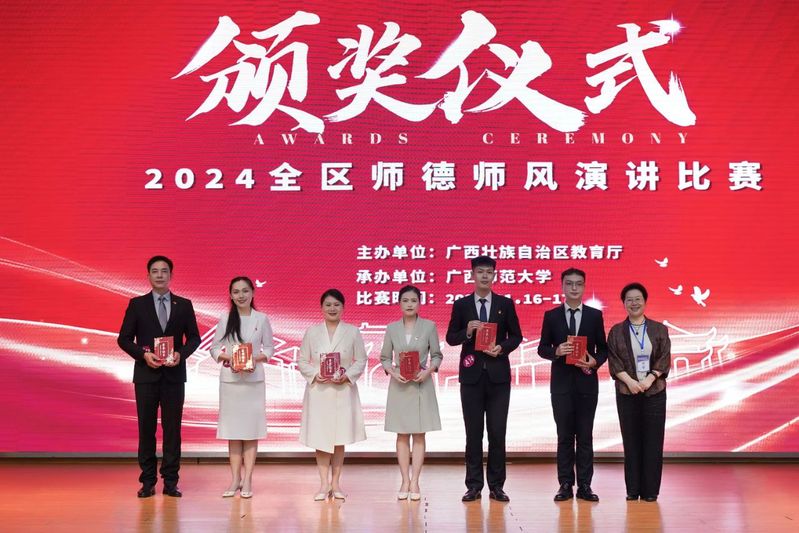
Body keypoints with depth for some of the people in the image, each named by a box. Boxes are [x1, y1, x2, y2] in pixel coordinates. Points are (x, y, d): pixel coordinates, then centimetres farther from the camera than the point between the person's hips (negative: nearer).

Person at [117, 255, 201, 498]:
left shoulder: (184, 305, 7)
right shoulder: (137, 304, 4)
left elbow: (194, 337, 8)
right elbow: (124, 338, 3)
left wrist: (181, 354, -10)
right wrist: (144, 354, -13)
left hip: (174, 375, 1)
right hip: (146, 373, -1)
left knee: (172, 428, 2)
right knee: (146, 428, 3)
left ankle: (170, 481, 8)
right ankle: (147, 482, 9)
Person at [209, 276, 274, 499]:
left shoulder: (261, 319, 2)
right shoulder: (225, 319, 3)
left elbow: (270, 348, 5)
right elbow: (214, 348, 5)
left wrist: (257, 359, -13)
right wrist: (228, 357, -13)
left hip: (254, 378, -1)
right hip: (229, 378, 1)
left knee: (251, 428, -1)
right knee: (232, 429, 3)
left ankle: (247, 479, 3)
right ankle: (235, 478, 9)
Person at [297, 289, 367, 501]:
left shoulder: (353, 332, 3)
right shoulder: (312, 332, 4)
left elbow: (361, 361, 4)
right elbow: (302, 361, 6)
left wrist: (347, 375, -12)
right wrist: (315, 374, -12)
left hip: (343, 391, 0)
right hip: (318, 391, 0)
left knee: (339, 439, 5)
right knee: (320, 438, -1)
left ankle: (336, 483, 16)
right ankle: (324, 483, 8)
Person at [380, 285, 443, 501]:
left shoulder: (429, 327, 0)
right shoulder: (392, 328, 3)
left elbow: (437, 355, 4)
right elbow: (385, 357, 7)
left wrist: (428, 370, -14)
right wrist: (393, 373, -11)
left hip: (421, 384, -1)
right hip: (399, 386, 1)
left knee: (419, 434, 1)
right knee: (402, 435, 4)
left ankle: (414, 482, 5)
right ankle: (405, 481, 9)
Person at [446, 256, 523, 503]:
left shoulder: (506, 304, 6)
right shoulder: (461, 304, 5)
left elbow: (516, 336, 8)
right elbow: (451, 338, 5)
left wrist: (502, 348, -10)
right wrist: (467, 332, -14)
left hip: (498, 374, 0)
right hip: (471, 374, 0)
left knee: (497, 432, 1)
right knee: (473, 432, 4)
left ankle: (496, 486, 9)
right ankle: (474, 485, 10)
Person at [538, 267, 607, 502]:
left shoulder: (595, 315, 5)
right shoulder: (551, 316, 5)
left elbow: (603, 348, 7)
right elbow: (542, 348, 5)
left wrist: (595, 361, -13)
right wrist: (556, 351, -15)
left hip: (587, 382, 0)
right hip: (561, 383, 0)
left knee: (585, 436, 3)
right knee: (564, 435, 4)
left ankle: (584, 486, 8)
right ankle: (565, 485, 9)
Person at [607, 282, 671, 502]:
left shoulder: (659, 329, 6)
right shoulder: (616, 331, 6)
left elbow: (664, 359, 0)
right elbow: (613, 361, -1)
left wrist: (649, 379, -14)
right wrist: (629, 381, -15)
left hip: (654, 392, 0)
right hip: (627, 392, 0)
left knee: (653, 440, -1)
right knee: (631, 440, 2)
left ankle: (650, 490, 6)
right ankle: (633, 489, 9)